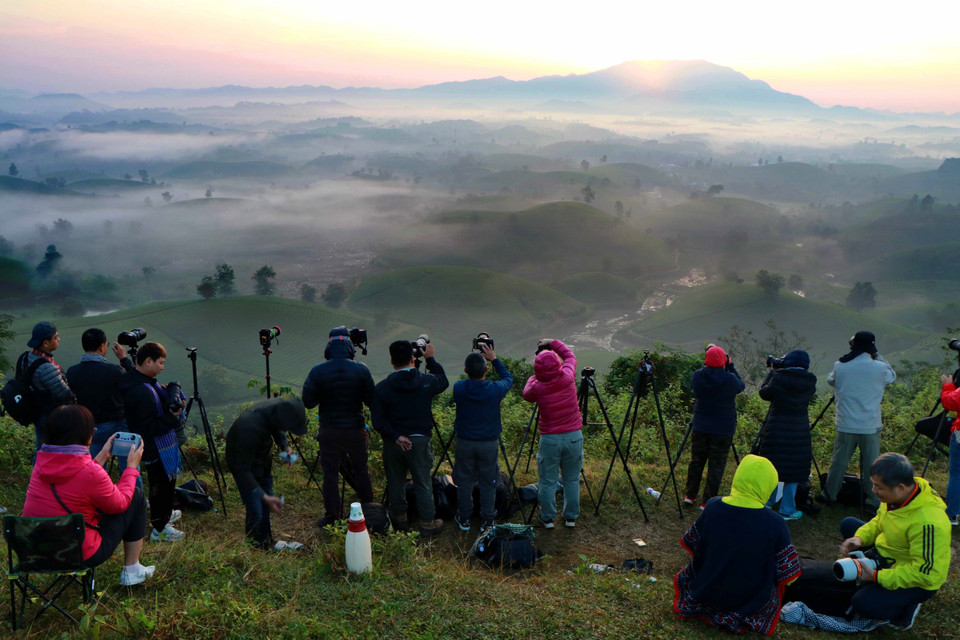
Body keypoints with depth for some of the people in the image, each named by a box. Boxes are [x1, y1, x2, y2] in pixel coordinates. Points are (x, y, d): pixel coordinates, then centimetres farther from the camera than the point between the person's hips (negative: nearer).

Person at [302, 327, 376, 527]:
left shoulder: (317, 372, -10)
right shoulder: (361, 370, -9)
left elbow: (308, 402, -8)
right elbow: (371, 400, -5)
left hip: (329, 431, -1)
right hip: (356, 429, 1)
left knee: (330, 473, 9)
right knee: (360, 469, 17)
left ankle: (332, 516, 16)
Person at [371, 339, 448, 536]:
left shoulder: (382, 387, -11)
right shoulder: (427, 381, -10)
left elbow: (377, 420, -14)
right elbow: (443, 382, 12)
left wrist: (395, 436, -9)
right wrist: (430, 358, 16)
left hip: (392, 441, 1)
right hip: (419, 440, -1)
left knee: (395, 480, 17)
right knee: (423, 483, 10)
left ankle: (399, 518, 33)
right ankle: (427, 523, 19)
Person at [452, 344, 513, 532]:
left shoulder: (459, 388, -15)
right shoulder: (495, 390, -18)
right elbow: (508, 378, 5)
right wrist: (494, 359, 9)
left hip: (465, 443, 1)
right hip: (489, 443, -1)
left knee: (464, 482, 15)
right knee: (488, 483, 12)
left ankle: (464, 520, 26)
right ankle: (487, 521, 21)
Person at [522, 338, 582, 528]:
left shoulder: (537, 388, -14)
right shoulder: (567, 377, -11)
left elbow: (526, 395, 11)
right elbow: (570, 356, 10)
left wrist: (532, 378, 22)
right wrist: (553, 343, 18)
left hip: (550, 439, -2)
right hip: (574, 436, 2)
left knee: (547, 481, 12)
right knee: (572, 479, 16)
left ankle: (547, 518, 22)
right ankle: (571, 517, 27)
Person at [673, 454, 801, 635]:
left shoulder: (712, 507, -16)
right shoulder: (775, 525, -25)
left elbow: (692, 547, -1)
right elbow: (788, 575, -15)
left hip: (705, 595, 3)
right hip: (752, 603, -2)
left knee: (684, 575, 35)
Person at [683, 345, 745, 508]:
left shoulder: (697, 376, -9)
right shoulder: (730, 379, -17)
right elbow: (741, 386, 4)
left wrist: (706, 367, 14)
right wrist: (730, 367, 8)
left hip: (700, 427, 4)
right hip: (723, 430, -3)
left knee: (696, 461, 17)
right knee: (716, 466, 6)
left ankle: (690, 495, 27)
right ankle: (707, 501, 10)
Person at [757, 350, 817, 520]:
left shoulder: (778, 378, -11)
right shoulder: (810, 383, -5)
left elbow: (764, 393, 2)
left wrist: (772, 372, 11)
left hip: (776, 428, 0)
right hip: (799, 431, 0)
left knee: (772, 467, 14)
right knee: (793, 470, 9)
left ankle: (768, 503, 30)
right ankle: (787, 511, 15)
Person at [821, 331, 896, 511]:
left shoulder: (839, 366, -5)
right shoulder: (879, 368, -9)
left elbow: (830, 381, 15)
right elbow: (892, 377, 13)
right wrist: (878, 358, 14)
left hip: (845, 426, 1)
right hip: (870, 427, -1)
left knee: (838, 462, 11)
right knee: (871, 465, 8)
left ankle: (829, 495, 21)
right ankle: (874, 501, 14)